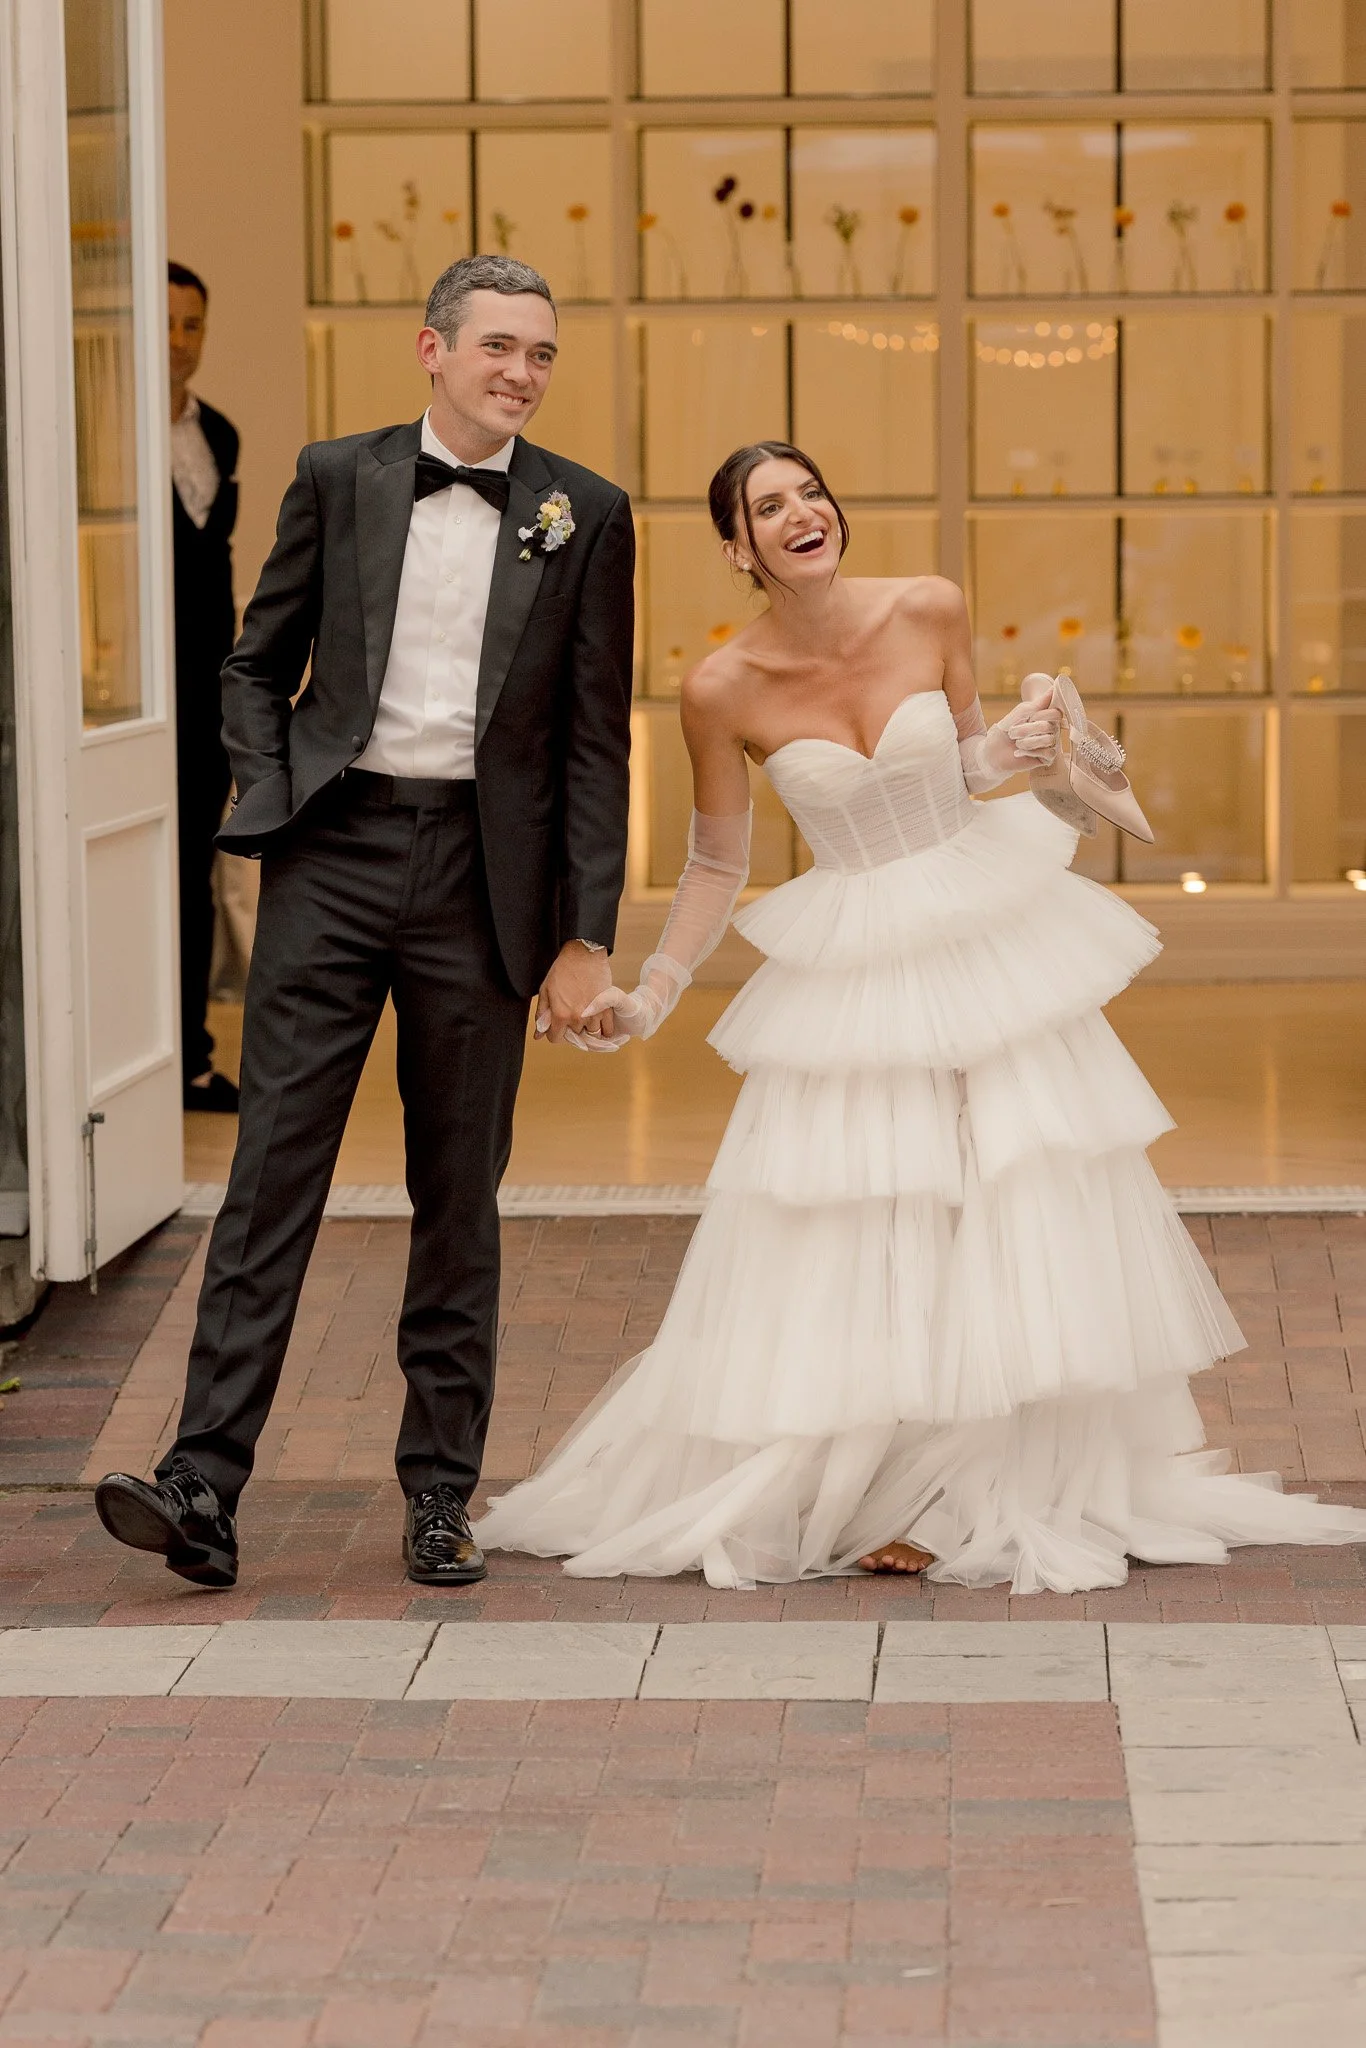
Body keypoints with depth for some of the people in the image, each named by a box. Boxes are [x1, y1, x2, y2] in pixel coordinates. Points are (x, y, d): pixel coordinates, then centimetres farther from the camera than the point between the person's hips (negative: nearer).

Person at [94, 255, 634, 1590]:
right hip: (334, 854, 0)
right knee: (273, 1169, -5)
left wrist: (585, 936, 0)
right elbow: (256, 666, 13)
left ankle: (439, 1494, 15)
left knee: (460, 1194, 6)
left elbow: (595, 737, 4)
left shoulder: (583, 514, 5)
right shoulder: (338, 479, 6)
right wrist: (270, 812, -3)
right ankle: (204, 1486, -9)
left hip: (481, 877, 0)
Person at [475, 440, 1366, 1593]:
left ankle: (1043, 1491, 19)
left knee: (1034, 1219, 5)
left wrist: (1017, 746, -12)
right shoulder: (724, 691, -12)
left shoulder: (930, 613, -8)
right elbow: (716, 868, -1)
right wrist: (652, 998, -7)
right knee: (855, 1253, 0)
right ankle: (876, 1495, 15)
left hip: (992, 939, 2)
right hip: (851, 975, -2)